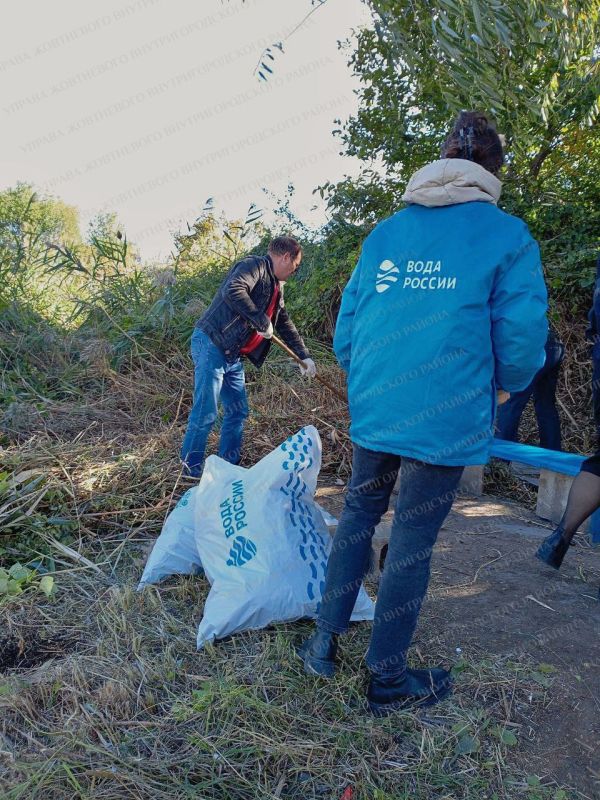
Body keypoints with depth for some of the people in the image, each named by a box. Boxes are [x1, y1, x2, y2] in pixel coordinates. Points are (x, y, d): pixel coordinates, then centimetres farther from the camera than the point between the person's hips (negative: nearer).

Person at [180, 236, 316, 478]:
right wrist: (262, 322, -23)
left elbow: (285, 324, 26)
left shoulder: (276, 286, 19)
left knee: (238, 411, 11)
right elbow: (232, 291, -29)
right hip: (211, 344, -10)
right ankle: (191, 471, 4)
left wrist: (304, 356, 23)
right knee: (206, 413, -8)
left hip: (232, 355, 10)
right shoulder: (254, 266, -10)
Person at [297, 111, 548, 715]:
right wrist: (502, 387, 14)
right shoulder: (507, 236, -2)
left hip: (372, 410, 4)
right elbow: (521, 340, -6)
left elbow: (344, 333, 10)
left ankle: (325, 642, 27)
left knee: (358, 516, 20)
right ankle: (386, 678, 23)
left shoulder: (382, 234, 10)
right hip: (445, 418, -4)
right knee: (412, 543, 6)